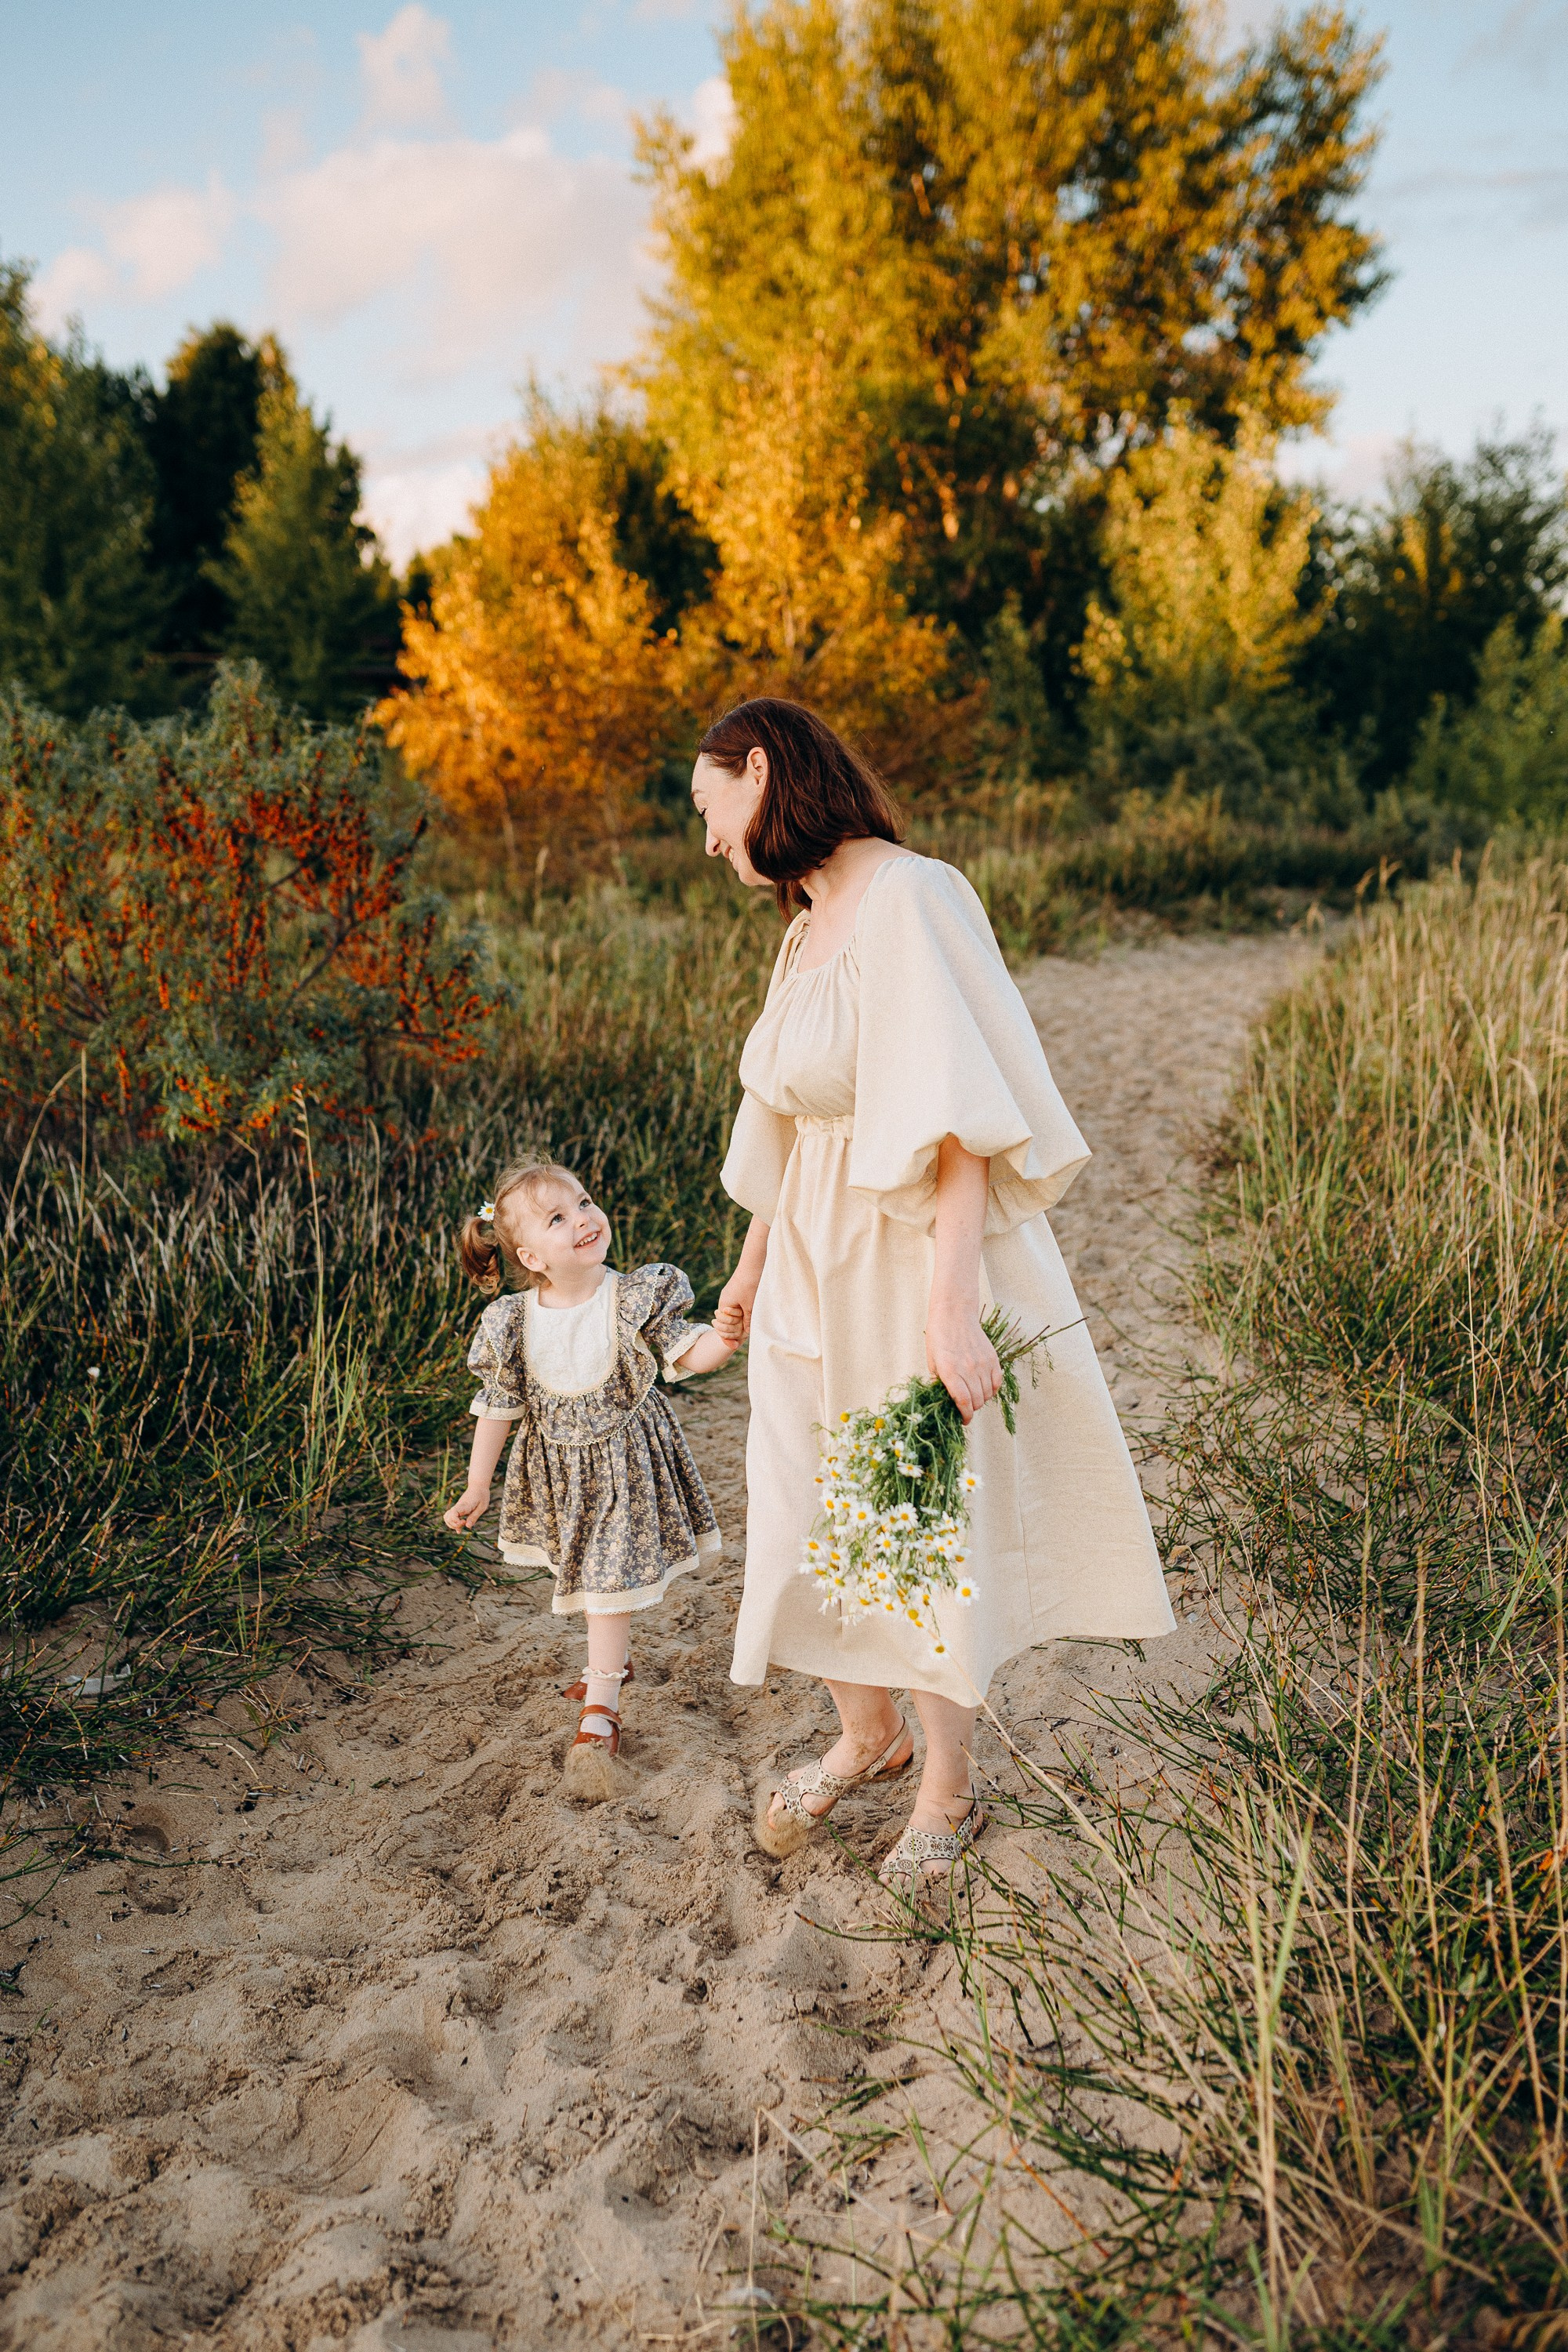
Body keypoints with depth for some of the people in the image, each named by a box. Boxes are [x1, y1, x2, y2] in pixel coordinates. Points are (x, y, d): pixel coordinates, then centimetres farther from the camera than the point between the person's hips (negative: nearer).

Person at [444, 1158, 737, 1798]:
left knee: (609, 1580, -3)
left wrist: (723, 1336, -39)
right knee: (584, 1573, 21)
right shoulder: (514, 1323, -13)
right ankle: (612, 1661, 48)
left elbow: (686, 1353, -16)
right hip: (557, 1471, 3)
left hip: (626, 1466, -3)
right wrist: (476, 1489, 2)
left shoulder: (635, 1300, -17)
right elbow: (497, 1407, -3)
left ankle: (598, 1715, 4)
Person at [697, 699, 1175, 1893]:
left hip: (917, 1263, -8)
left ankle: (949, 1791, 31)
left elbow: (957, 1117, -26)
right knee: (811, 1523, 16)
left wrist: (948, 1306, -31)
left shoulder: (909, 899, -18)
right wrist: (752, 1265, 26)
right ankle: (866, 1737, 41)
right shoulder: (808, 927, 9)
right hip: (816, 1270, 8)